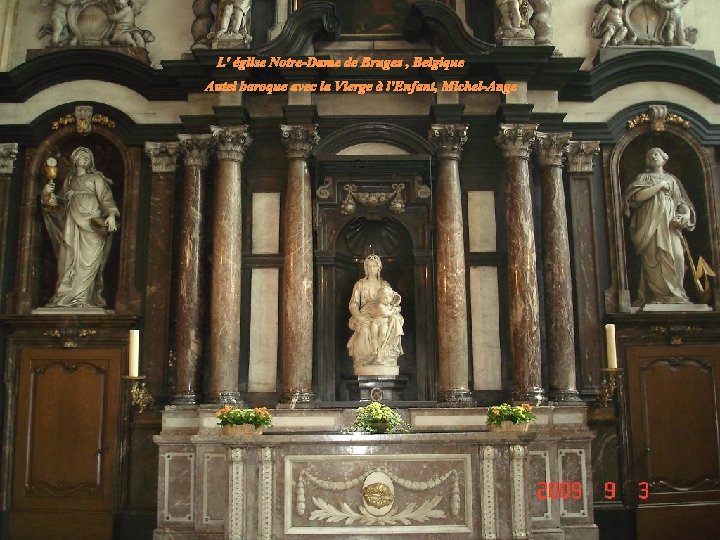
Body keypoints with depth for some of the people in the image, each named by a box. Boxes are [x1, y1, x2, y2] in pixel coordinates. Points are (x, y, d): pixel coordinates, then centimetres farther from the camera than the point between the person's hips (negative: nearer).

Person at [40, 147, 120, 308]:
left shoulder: (96, 178, 10)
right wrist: (46, 194, 2)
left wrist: (111, 215, -20)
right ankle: (64, 296, -5)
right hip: (71, 226, 3)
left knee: (88, 259, -11)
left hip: (91, 225, -3)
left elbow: (106, 198, -3)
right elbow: (60, 202, 21)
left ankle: (82, 297, -11)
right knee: (69, 259, -5)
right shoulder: (69, 180, 22)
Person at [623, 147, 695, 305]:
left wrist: (686, 214, -2)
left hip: (670, 226, 3)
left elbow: (681, 202, 19)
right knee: (654, 259, -12)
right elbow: (638, 196, -8)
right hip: (651, 226, -3)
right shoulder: (643, 177, 12)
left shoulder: (672, 179, 22)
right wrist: (660, 185, -6)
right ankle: (659, 295, -10)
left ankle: (675, 293, -6)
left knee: (676, 257, -12)